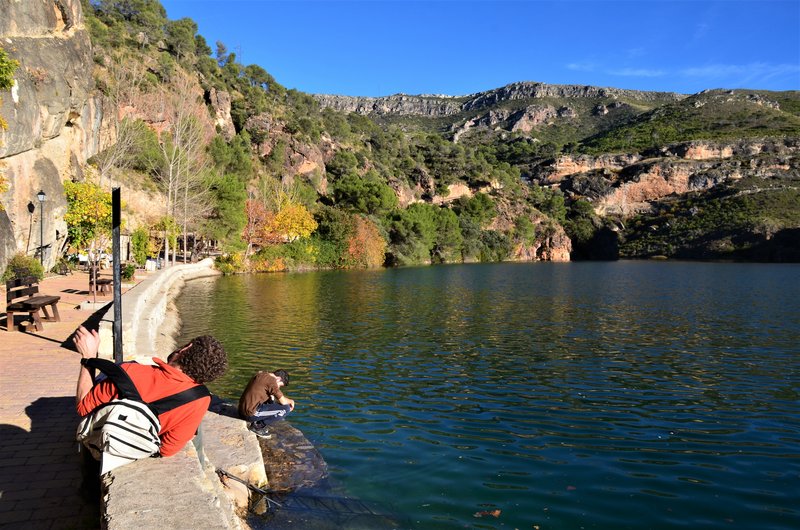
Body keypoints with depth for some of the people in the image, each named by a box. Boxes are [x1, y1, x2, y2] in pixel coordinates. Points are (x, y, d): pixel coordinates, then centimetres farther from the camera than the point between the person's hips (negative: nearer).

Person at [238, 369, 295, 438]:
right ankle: (258, 426, -1)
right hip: (251, 413, -9)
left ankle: (256, 422, 14)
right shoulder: (271, 380, -12)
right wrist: (291, 401, 9)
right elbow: (283, 401, -13)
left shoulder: (260, 374, 15)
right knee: (285, 409, -9)